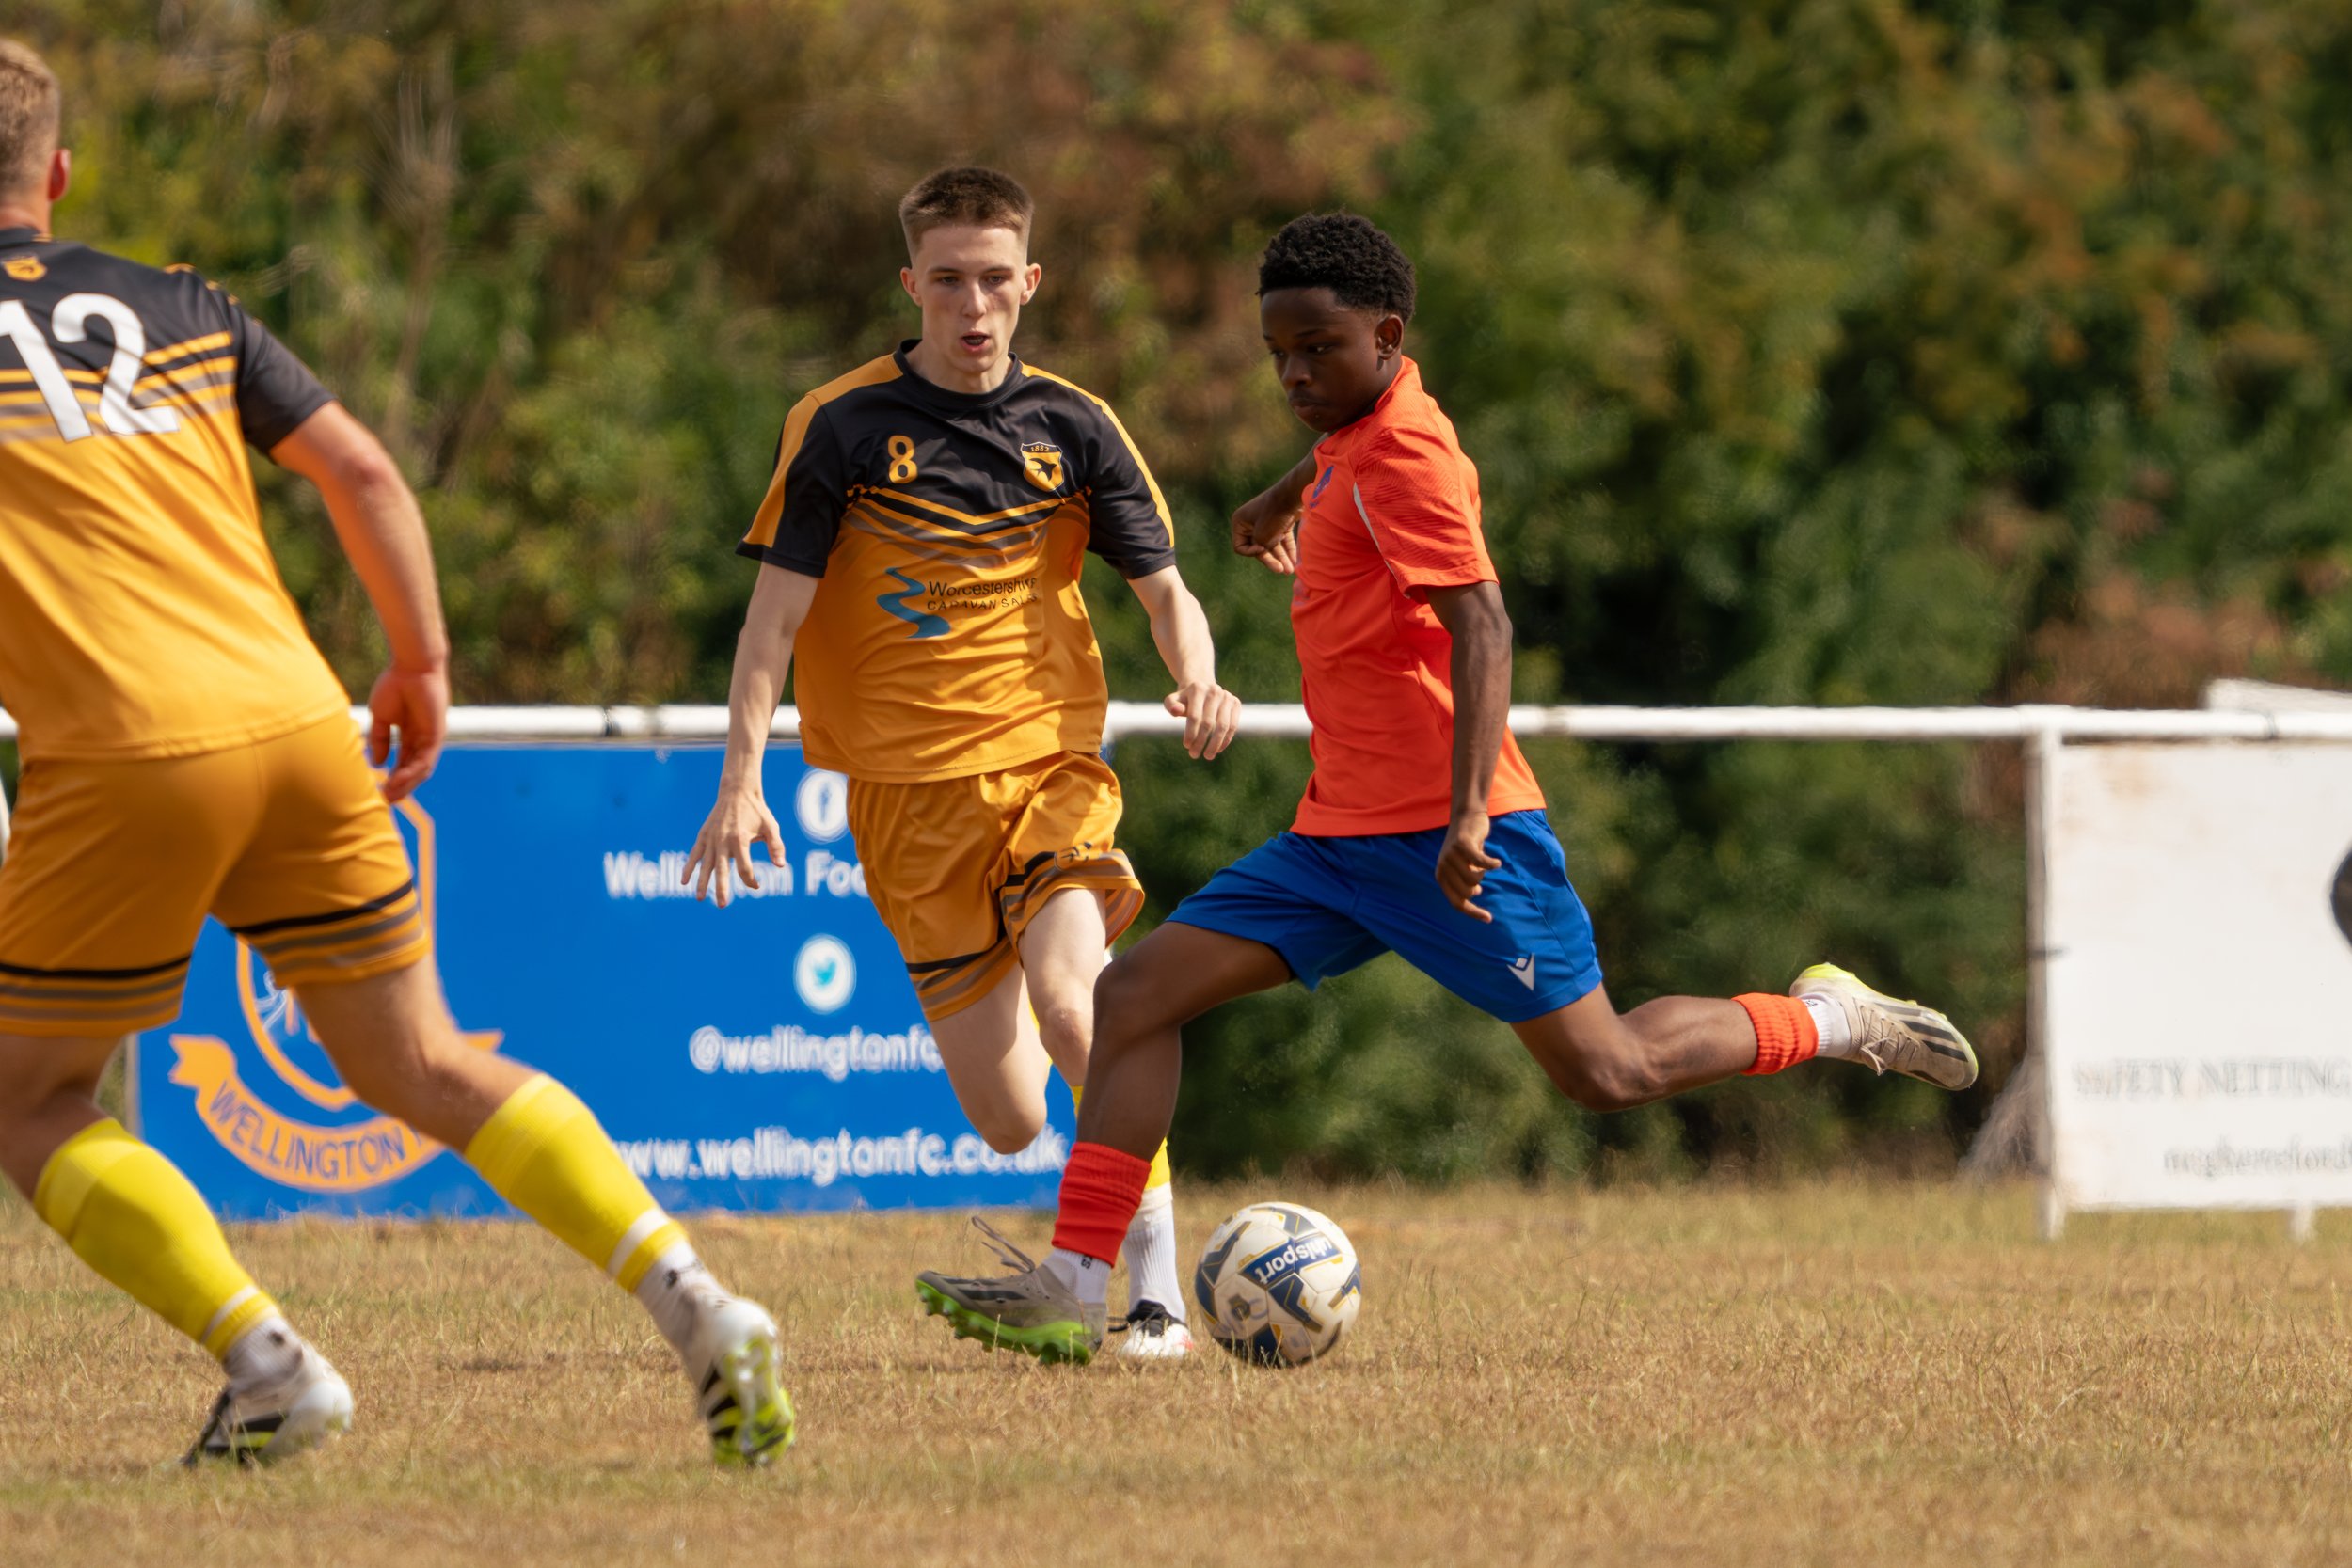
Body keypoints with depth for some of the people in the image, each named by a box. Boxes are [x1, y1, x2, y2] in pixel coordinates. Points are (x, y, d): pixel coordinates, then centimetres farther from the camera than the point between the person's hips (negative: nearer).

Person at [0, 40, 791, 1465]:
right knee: (423, 1069, 12)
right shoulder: (178, 305, 17)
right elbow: (362, 470, 14)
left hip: (123, 755, -5)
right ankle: (693, 1304, -4)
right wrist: (425, 666, 21)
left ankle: (267, 1362, -6)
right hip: (299, 723, 5)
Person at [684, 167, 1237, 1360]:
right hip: (907, 788, 0)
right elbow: (776, 611, -1)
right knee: (1009, 1121, -4)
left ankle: (1156, 1294, -22)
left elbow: (1165, 591, 8)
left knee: (1072, 1003, -28)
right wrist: (742, 781, -10)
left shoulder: (1071, 428, 6)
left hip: (1049, 766, 0)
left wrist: (1197, 678, -14)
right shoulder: (843, 426, 0)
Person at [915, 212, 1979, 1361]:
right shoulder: (1358, 440, 11)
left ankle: (1825, 1022, 19)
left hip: (1444, 839, -9)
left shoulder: (1403, 456, -15)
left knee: (1604, 1072, -5)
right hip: (1340, 836, 9)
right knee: (1137, 994, -2)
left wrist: (1469, 812, -35)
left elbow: (1481, 628, -26)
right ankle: (1072, 1289, -7)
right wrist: (1286, 499, 57)